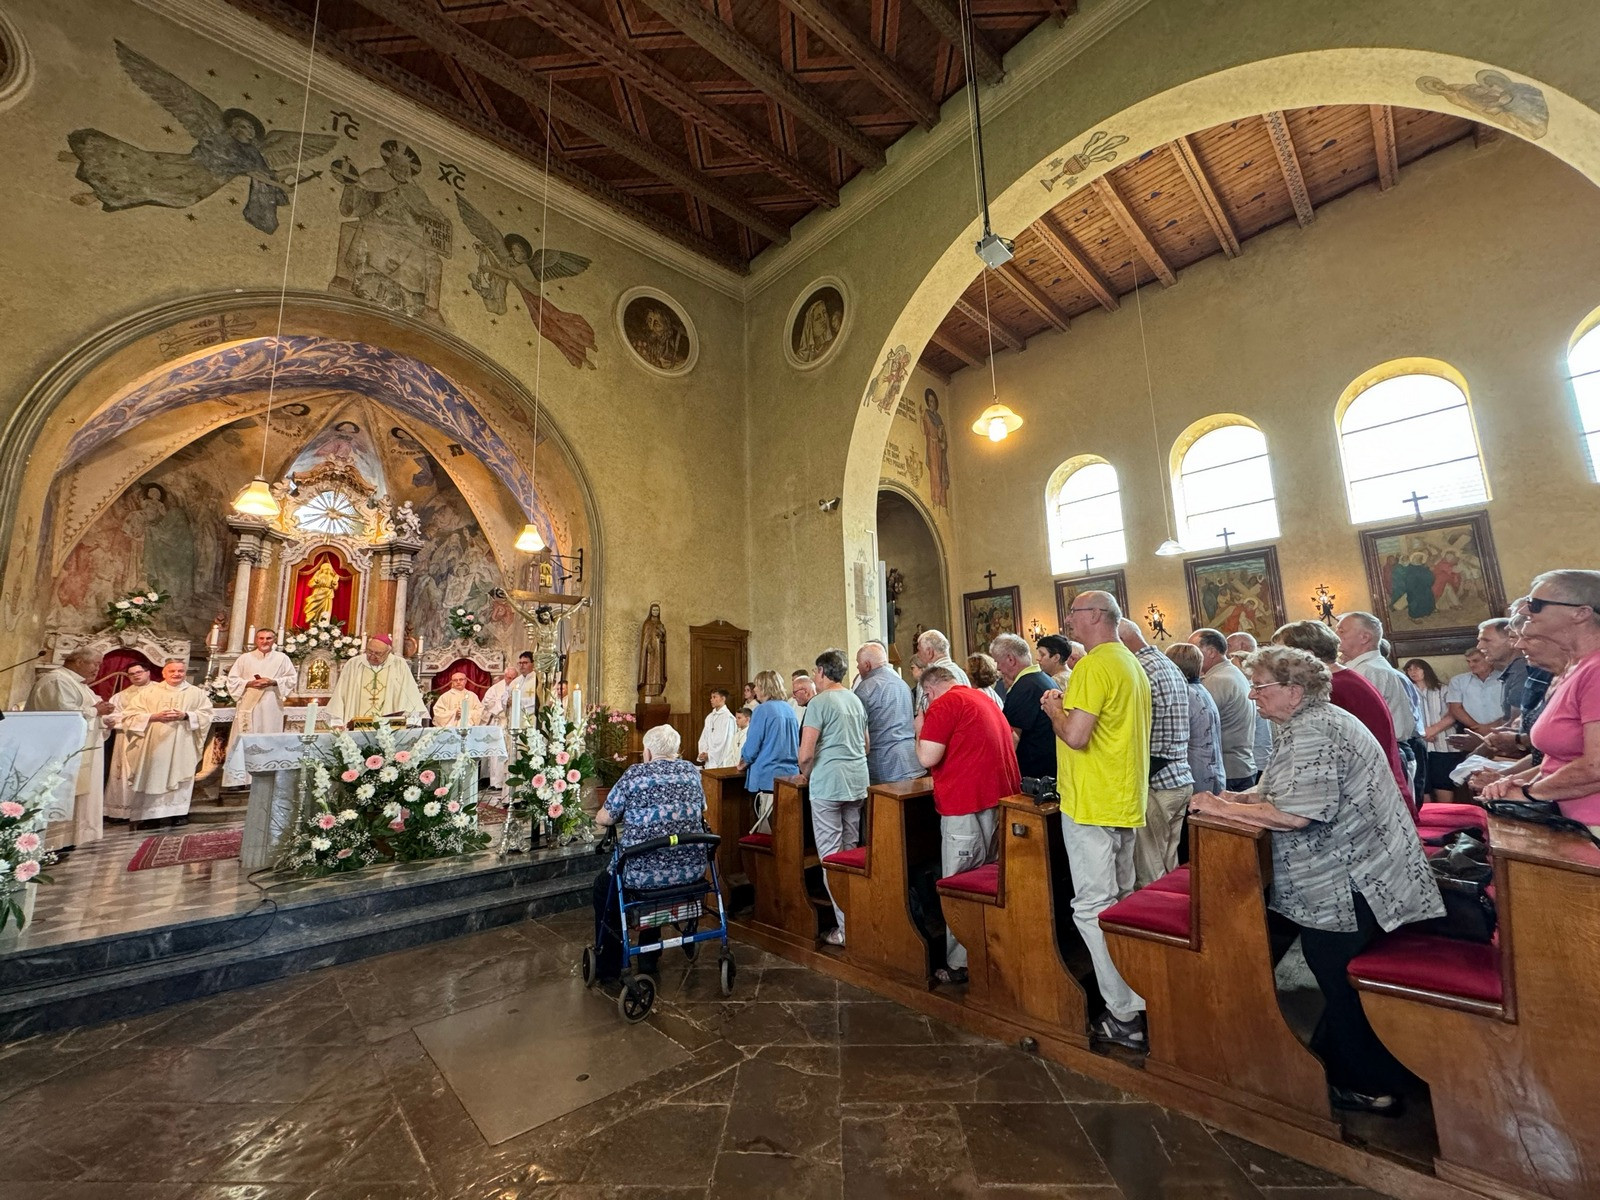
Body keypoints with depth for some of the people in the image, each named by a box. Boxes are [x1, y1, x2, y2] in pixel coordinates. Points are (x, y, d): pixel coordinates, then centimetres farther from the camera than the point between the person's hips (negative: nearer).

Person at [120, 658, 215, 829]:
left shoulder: (197, 693, 8)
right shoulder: (150, 691, 10)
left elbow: (206, 715, 2)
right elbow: (134, 715, 5)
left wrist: (185, 716, -14)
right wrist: (154, 717, -13)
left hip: (182, 745, -1)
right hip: (154, 743, 1)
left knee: (178, 777, 1)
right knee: (152, 778, 0)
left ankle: (178, 812, 7)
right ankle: (150, 815, 6)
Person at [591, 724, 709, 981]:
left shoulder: (635, 774, -8)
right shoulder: (691, 771, 4)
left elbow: (603, 819, -2)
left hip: (645, 873, -4)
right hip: (691, 870, 4)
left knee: (603, 885, 27)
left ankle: (608, 968, 35)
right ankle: (649, 958, 44)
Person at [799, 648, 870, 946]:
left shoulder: (819, 702, -10)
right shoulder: (856, 700, 12)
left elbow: (805, 753, -13)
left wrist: (805, 775, 5)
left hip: (828, 785, -7)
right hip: (858, 783, 7)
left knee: (830, 856, 0)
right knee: (851, 851, 14)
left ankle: (846, 925, 3)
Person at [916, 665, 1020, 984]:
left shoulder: (944, 705, -11)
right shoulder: (984, 698, 16)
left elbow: (928, 757, -18)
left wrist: (920, 730, -1)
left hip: (967, 805, -9)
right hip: (1002, 797, 9)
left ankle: (960, 964, 11)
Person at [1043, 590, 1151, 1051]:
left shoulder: (1094, 666, -18)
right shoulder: (1132, 664, 14)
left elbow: (1075, 736, -25)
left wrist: (1054, 708, -7)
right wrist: (1068, 706, 14)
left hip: (1091, 805, -10)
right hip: (1126, 803, 10)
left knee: (1093, 908, -1)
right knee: (1118, 902, 20)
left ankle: (1126, 1016, 6)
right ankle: (1139, 999, 32)